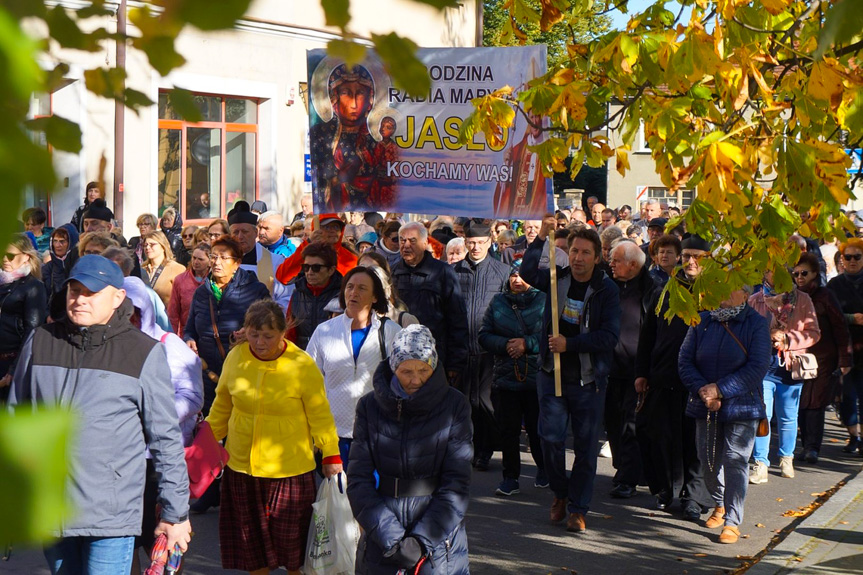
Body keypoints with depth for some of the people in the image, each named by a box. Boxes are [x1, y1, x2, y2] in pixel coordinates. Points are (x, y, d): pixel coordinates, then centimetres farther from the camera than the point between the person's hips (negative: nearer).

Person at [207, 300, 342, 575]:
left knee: (291, 541, 5)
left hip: (290, 469, -3)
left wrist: (331, 457, -3)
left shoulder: (302, 365, -12)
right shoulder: (235, 358, -2)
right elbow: (222, 406, 14)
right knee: (250, 540, 13)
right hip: (241, 467, 4)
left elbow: (320, 416, -3)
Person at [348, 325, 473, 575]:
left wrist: (422, 540, -15)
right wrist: (391, 538, -15)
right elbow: (359, 480, -5)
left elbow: (456, 486, -7)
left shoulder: (454, 406, -3)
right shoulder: (370, 406, 0)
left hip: (438, 538, -1)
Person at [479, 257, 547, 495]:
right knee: (508, 430, 2)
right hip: (506, 375, 3)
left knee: (537, 429, 5)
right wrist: (505, 344, -10)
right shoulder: (498, 301, 9)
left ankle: (543, 468, 29)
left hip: (537, 377, -3)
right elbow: (484, 335, 6)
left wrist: (527, 343, -16)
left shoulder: (544, 301, -2)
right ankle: (510, 477, 13)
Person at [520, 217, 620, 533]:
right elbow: (528, 273, -15)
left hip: (589, 379, -1)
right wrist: (540, 238, -26)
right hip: (552, 373, 2)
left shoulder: (607, 290, -4)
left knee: (586, 445, 3)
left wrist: (569, 344, -19)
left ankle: (577, 508, 15)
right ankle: (559, 493, 22)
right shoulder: (556, 278, 4)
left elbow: (610, 336, -12)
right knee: (551, 438, -3)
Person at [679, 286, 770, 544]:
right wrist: (702, 390, -13)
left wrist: (720, 389, -16)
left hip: (741, 406, -4)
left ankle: (733, 521, -2)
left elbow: (757, 368, -11)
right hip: (705, 406, 4)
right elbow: (685, 361, 3)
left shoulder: (756, 323, -5)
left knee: (735, 460, -9)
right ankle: (720, 505, 36)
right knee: (709, 459, 11)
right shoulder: (702, 321, 5)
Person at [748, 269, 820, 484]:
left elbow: (813, 333, 1)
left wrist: (787, 339, -12)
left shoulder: (802, 300, 5)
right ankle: (760, 464, -3)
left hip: (790, 366, 1)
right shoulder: (754, 301, 6)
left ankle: (786, 458, 28)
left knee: (788, 417, 10)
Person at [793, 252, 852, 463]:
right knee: (801, 404, 2)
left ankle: (813, 447, -3)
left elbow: (840, 329, -3)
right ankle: (807, 445, 12)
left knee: (815, 402, -8)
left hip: (823, 358, -4)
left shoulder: (825, 297, -5)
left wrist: (844, 360, -6)